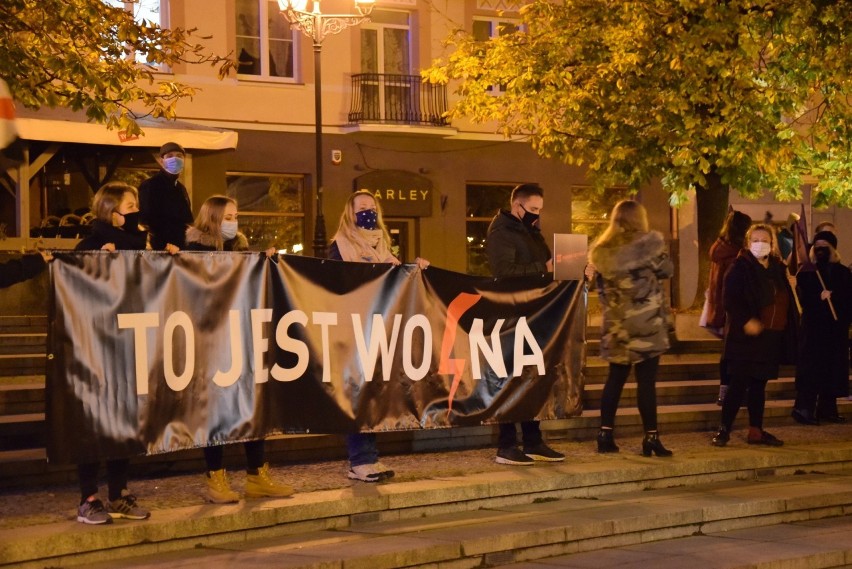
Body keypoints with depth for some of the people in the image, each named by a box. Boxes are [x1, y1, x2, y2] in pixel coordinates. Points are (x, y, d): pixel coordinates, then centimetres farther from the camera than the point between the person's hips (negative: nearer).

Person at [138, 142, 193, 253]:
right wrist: (162, 246, -24)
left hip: (181, 247, 7)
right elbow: (147, 220, -16)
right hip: (160, 249, -7)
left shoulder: (181, 188, 19)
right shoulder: (148, 186, -7)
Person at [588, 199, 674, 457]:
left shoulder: (602, 250, 6)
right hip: (646, 322, -5)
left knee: (615, 379, 10)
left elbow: (602, 288, 9)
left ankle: (606, 435, 11)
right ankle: (651, 437, -1)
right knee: (646, 380, -3)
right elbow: (666, 270, 4)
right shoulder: (649, 242, -7)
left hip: (616, 324, 5)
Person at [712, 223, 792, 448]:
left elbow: (786, 301, 18)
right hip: (746, 337, -6)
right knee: (739, 384, -4)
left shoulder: (778, 269, 11)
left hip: (771, 337, 6)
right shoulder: (741, 267, -7)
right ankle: (724, 429, 3)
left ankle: (756, 431, 18)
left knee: (759, 385, 12)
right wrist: (746, 321, -27)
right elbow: (731, 300, -16)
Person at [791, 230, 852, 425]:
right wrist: (819, 297, -20)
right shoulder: (806, 273, 4)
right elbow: (803, 299, -7)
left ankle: (828, 409, 11)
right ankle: (804, 409, -6)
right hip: (813, 327, -3)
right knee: (811, 367, -7)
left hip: (836, 329, 3)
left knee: (833, 369, 3)